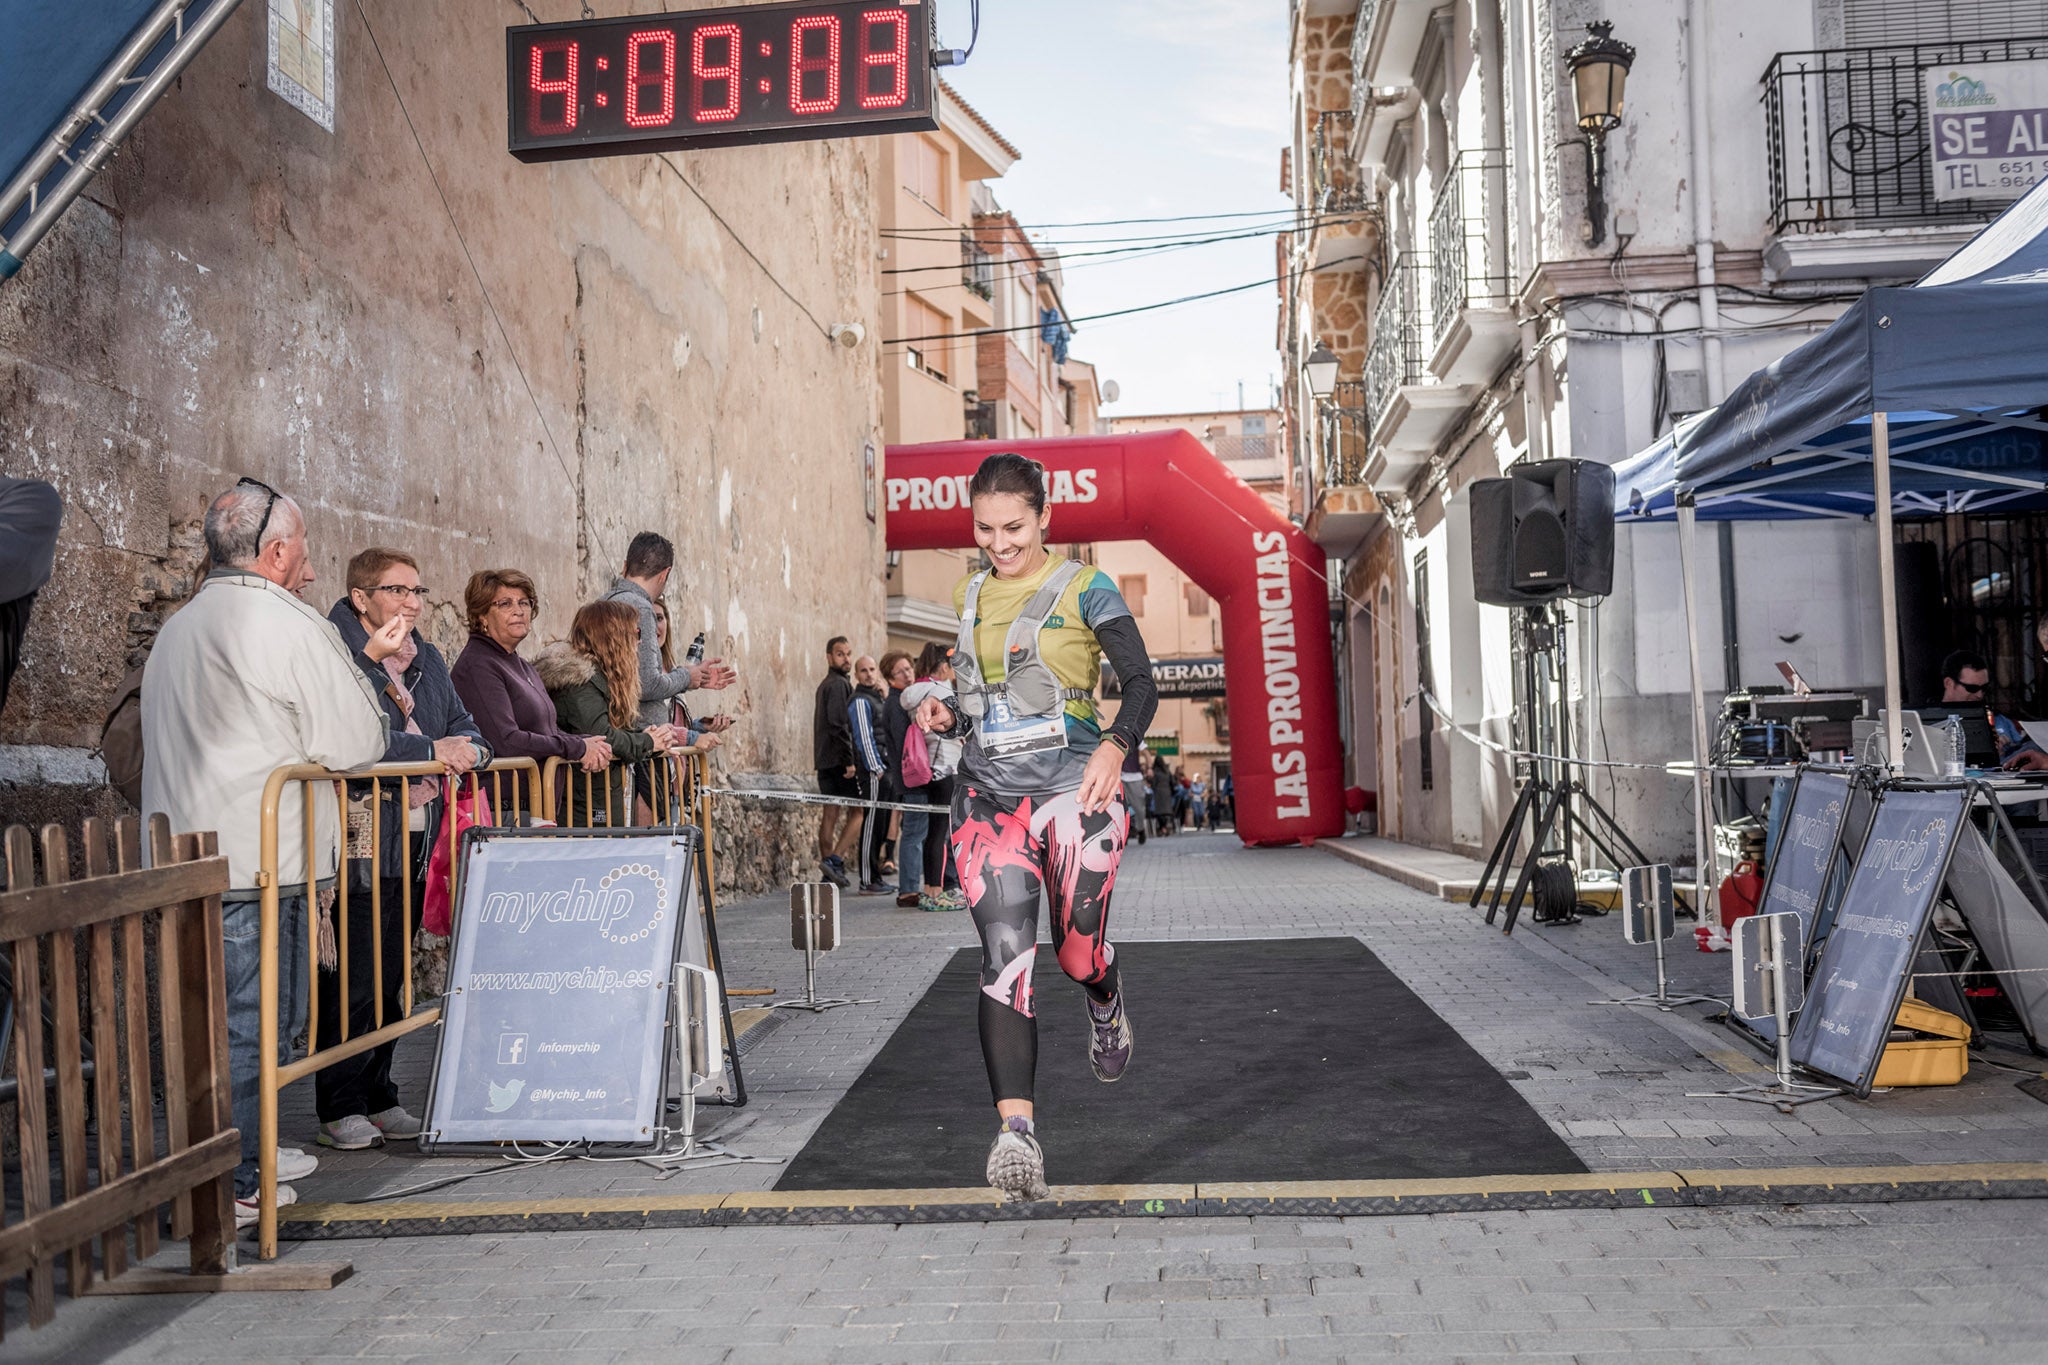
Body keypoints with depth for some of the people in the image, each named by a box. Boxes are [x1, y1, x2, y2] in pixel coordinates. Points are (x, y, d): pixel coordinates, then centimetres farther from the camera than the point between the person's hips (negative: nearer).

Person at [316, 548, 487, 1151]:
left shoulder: (427, 659, 17)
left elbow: (463, 726, 19)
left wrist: (467, 748, -4)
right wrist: (430, 751, -20)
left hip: (417, 841, 8)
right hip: (361, 842, -8)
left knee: (393, 977, 13)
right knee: (353, 977, -4)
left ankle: (379, 1096, 23)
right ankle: (340, 1108, 7)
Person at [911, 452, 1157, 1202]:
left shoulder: (1083, 589, -2)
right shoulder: (969, 597, 14)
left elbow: (1141, 682, -9)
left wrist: (1115, 746, -27)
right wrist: (947, 715, 2)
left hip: (1074, 790, -3)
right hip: (988, 798, 4)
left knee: (1078, 952, 1)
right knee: (1004, 957, -10)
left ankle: (1106, 1001, 40)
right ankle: (1016, 1132, -14)